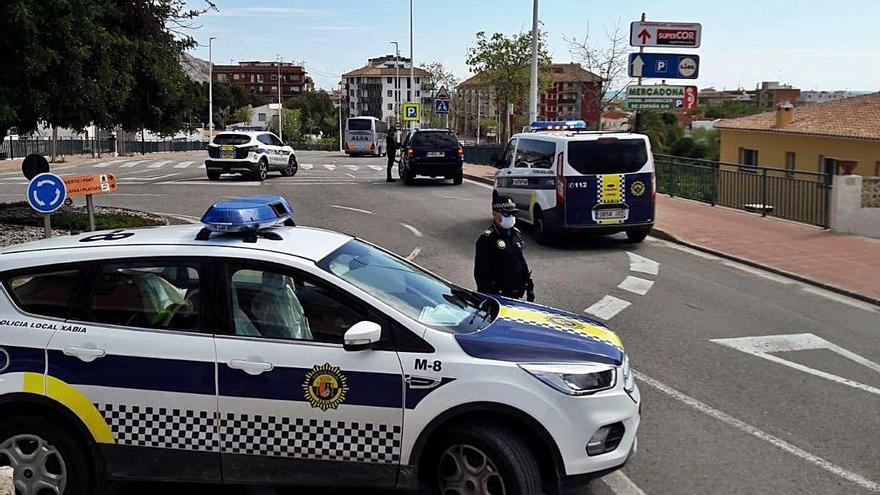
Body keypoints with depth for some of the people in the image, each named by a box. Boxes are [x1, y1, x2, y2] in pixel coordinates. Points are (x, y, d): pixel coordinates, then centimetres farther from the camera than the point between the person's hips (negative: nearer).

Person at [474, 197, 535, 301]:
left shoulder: (516, 234, 11)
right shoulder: (487, 239, -13)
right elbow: (480, 271, -15)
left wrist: (529, 286, 18)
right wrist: (485, 295, -17)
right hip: (498, 295, -7)